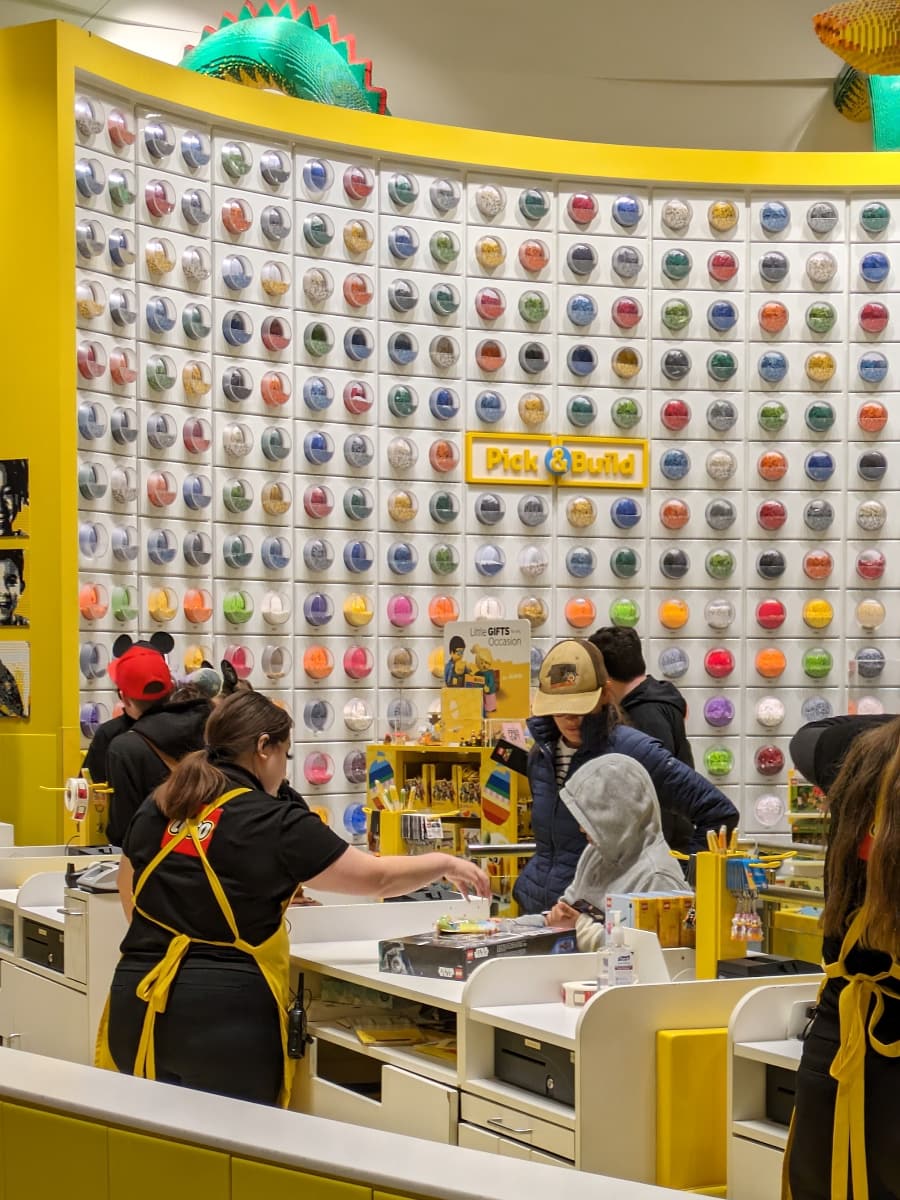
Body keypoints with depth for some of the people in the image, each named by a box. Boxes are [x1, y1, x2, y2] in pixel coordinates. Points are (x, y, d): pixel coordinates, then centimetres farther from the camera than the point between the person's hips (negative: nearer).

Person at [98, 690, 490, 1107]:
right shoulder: (276, 823, -8)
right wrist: (446, 864, 17)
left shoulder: (155, 809, 8)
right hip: (223, 1012, -6)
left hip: (138, 1003, 6)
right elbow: (376, 878, 1)